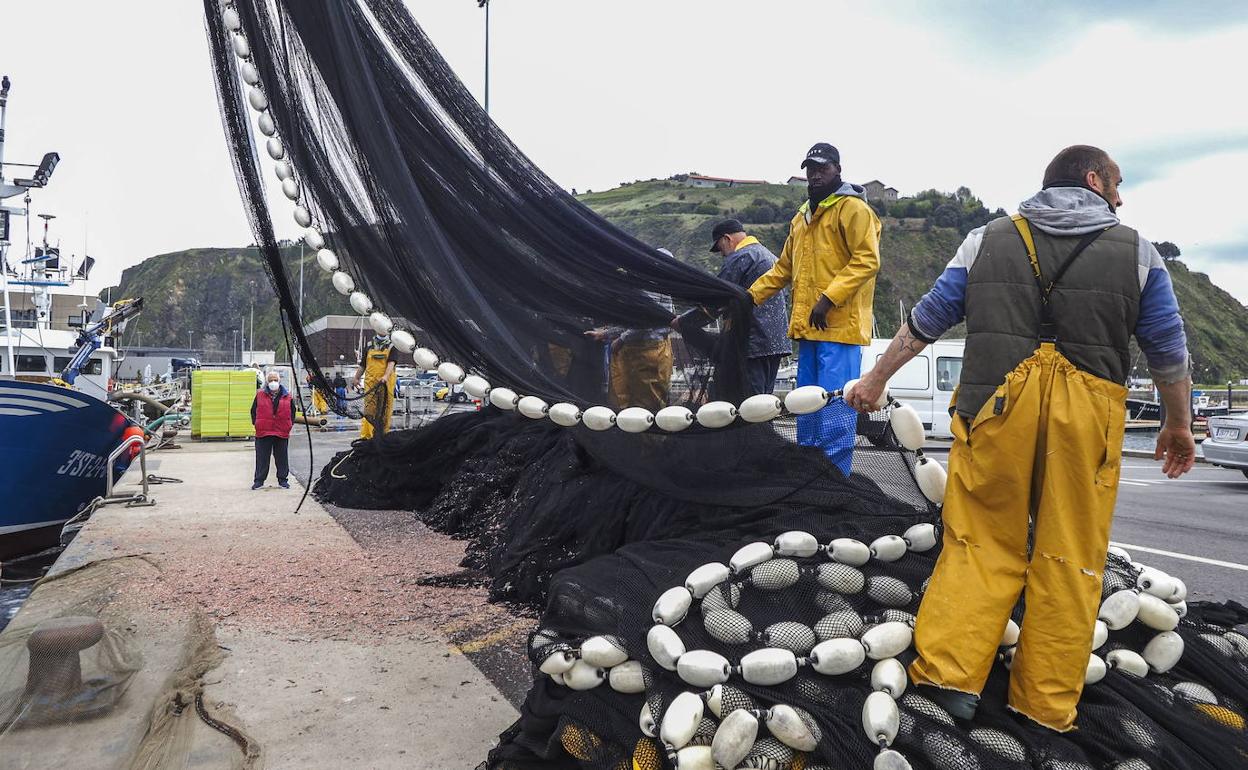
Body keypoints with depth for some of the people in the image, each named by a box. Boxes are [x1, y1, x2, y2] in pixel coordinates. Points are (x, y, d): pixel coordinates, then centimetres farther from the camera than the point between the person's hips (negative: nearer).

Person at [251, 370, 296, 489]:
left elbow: (292, 412, 13)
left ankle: (283, 479, 17)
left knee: (282, 457, 8)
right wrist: (256, 423, 3)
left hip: (282, 432, 1)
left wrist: (290, 425, 6)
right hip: (263, 432, -1)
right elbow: (253, 411, 9)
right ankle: (259, 480, 13)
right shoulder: (260, 395, 2)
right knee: (262, 457, 4)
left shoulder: (287, 396, 4)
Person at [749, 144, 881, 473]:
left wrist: (828, 298, -19)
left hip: (840, 326, -8)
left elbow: (867, 260, -13)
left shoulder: (853, 208, -3)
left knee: (835, 409, -9)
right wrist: (749, 296, 18)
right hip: (808, 328, 8)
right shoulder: (801, 217, 22)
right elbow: (784, 269, 27)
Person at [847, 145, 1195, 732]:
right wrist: (1178, 424, 25)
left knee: (982, 542, 9)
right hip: (1085, 419, 0)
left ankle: (949, 673, 4)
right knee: (1068, 560, 7)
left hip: (996, 409, 1)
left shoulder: (989, 239, 11)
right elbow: (1168, 348, 12)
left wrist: (875, 380, 18)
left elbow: (926, 320, 10)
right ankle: (1047, 706, 16)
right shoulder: (1136, 250, 10)